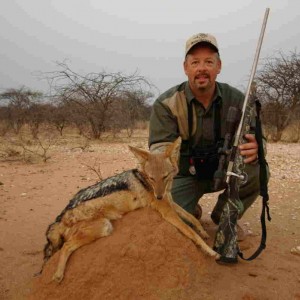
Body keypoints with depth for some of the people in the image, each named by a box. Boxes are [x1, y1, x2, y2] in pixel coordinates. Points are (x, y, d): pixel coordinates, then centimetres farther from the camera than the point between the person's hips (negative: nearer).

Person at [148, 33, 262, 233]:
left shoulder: (236, 99, -11)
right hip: (185, 175, -2)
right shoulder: (166, 104, -18)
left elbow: (255, 139, -11)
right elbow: (160, 149, -24)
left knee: (256, 170, -26)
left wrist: (255, 149, -38)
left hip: (224, 170, 2)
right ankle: (192, 213, 17)